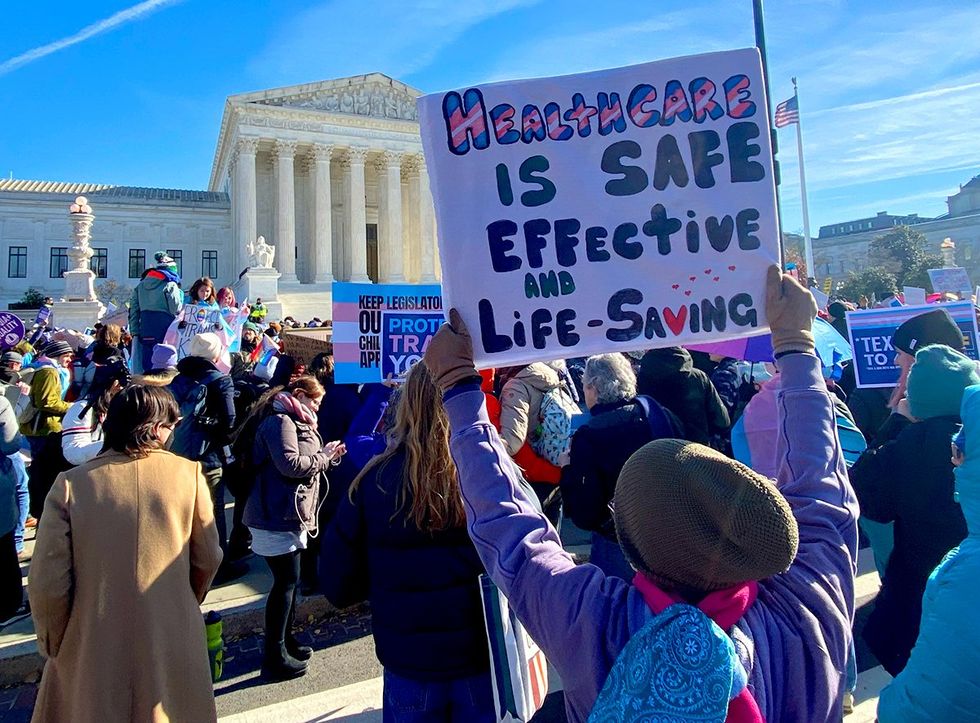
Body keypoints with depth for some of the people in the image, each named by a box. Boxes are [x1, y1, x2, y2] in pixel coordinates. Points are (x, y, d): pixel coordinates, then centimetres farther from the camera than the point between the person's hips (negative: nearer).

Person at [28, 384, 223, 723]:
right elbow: (208, 559, -4)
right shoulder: (188, 473, -12)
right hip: (173, 649, 0)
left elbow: (47, 584, -11)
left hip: (93, 652, 0)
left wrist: (53, 645, 8)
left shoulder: (71, 484, -13)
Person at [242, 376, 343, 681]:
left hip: (287, 516, 11)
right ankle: (275, 656, 7)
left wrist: (325, 454, 6)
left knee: (289, 580, 18)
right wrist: (323, 457, -12)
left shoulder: (291, 421, 18)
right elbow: (290, 464, -25)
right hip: (278, 518, -11)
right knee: (286, 581, -4)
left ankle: (285, 641, 33)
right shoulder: (280, 421, -15)